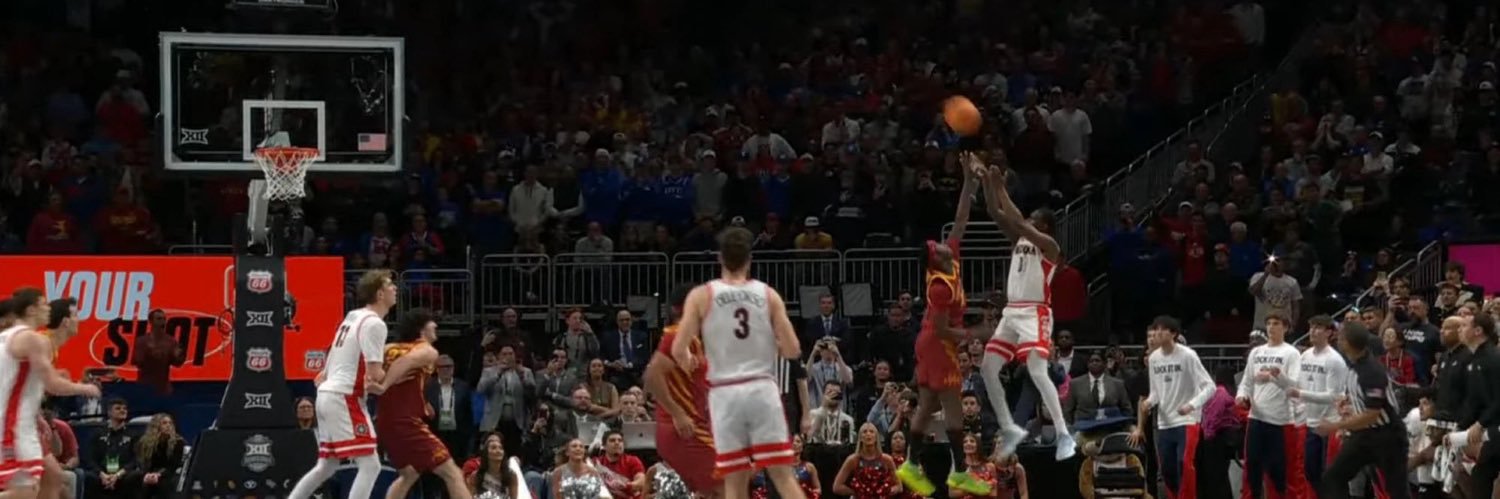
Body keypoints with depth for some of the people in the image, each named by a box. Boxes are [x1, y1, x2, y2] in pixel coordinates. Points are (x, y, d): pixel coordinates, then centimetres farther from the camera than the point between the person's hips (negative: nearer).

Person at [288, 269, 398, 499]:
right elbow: (376, 374, -17)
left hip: (328, 394, 10)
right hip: (344, 398, -10)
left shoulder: (354, 317, 16)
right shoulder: (374, 323, -13)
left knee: (326, 466, 20)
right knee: (370, 466, -11)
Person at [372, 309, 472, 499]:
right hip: (407, 422, -8)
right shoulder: (427, 351, -4)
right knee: (452, 474, -6)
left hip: (385, 421, 8)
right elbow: (407, 361, -24)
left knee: (409, 474, 29)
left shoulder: (389, 349, 16)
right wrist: (384, 386, -26)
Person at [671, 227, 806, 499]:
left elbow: (678, 349, -5)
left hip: (725, 394, 0)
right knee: (783, 475, 1)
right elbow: (792, 350, 1)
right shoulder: (768, 294, 5)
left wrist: (688, 361, 18)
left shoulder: (702, 295, 1)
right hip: (762, 390, 0)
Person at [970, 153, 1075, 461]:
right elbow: (995, 213, 9)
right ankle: (1009, 429, 14)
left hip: (1035, 314, -9)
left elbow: (1019, 222, -22)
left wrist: (1000, 188, -22)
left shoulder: (1049, 246, -8)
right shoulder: (1019, 239, 15)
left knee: (1037, 372, -21)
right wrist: (986, 180, -1)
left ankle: (1064, 435, -22)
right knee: (988, 368, 5)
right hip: (1011, 312, 9)